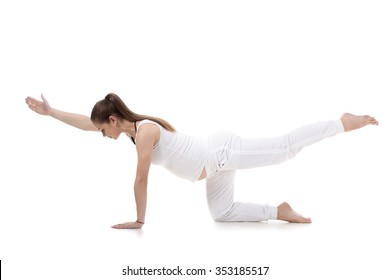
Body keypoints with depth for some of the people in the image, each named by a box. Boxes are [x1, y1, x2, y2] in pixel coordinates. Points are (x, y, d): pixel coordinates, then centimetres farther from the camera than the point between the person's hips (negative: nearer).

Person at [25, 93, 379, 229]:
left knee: (284, 147, -6)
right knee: (222, 213, 14)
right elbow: (86, 123, 13)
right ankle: (280, 212, 17)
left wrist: (139, 219, -10)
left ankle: (344, 122, 5)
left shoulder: (144, 131, -20)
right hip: (217, 163, 9)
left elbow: (141, 180, -18)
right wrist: (50, 111, 13)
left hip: (223, 152, -9)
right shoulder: (134, 126, 7)